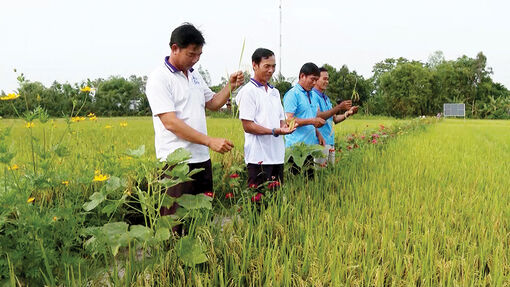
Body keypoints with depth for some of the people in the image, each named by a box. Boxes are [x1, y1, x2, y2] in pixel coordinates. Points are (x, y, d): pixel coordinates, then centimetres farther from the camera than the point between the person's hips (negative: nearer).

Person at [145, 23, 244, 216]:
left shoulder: (194, 74, 14)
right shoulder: (159, 78, -10)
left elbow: (212, 103, 24)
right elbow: (170, 123, -19)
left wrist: (230, 86, 5)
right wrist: (210, 141, -22)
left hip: (201, 158, 8)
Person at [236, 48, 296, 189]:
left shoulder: (275, 91, 19)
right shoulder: (248, 91, -5)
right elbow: (248, 126, -12)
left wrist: (285, 126, -2)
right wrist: (275, 131, -21)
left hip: (277, 155, 7)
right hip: (259, 157, -7)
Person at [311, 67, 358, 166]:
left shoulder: (326, 98, 20)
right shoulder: (313, 96, -7)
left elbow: (335, 119, 19)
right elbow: (318, 116, -19)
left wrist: (348, 113, 3)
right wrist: (339, 107, -20)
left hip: (330, 142, 9)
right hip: (321, 142, -9)